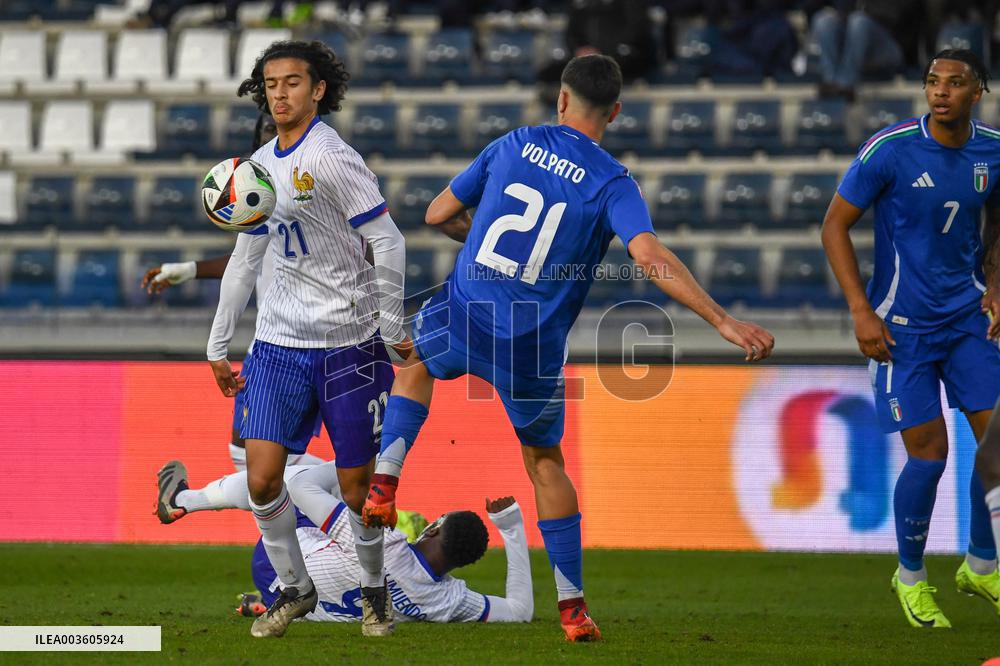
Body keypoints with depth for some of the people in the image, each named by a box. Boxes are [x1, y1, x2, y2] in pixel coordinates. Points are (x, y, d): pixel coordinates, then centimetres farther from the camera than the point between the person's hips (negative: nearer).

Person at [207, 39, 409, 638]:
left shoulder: (331, 157, -12)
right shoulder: (259, 166, 11)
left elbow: (388, 243, -13)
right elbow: (246, 260, 21)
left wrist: (392, 327, -12)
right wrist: (218, 346, 21)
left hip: (348, 340, -6)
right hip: (280, 342, 6)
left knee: (357, 488, 1)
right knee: (261, 479, -4)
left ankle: (375, 588, 24)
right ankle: (295, 588, 15)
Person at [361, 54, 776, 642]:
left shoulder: (512, 146, 2)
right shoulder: (611, 183, -9)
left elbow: (439, 215, 10)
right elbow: (651, 258, -24)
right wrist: (723, 320, -26)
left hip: (464, 315, 2)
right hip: (534, 348, -1)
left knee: (415, 364, 36)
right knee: (545, 462, 17)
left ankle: (385, 483, 16)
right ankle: (572, 605, 15)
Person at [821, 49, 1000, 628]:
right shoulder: (891, 149, -15)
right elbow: (835, 226, -8)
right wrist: (861, 311, -13)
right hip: (902, 321, -4)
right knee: (929, 455, -6)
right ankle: (911, 577, 16)